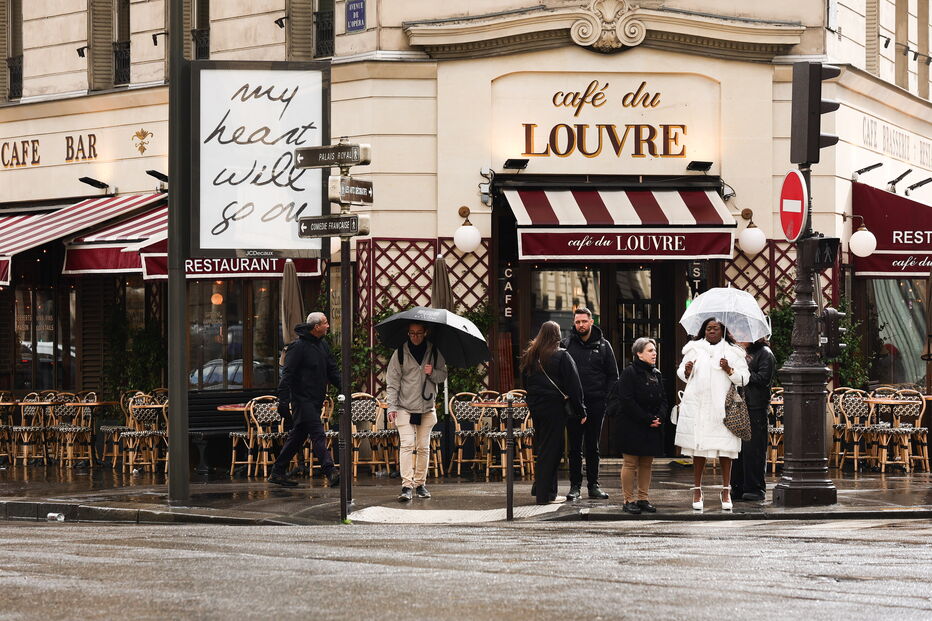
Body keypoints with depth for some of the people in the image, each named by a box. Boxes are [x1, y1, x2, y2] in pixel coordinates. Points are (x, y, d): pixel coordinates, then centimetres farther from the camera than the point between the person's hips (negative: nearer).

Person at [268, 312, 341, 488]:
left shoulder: (323, 346, 15)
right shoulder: (298, 346, -12)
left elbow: (332, 371, 20)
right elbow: (287, 375, -15)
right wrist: (283, 400, -20)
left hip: (316, 401, 9)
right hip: (302, 399, -9)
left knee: (297, 437, 12)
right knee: (318, 435, -15)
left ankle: (277, 473, 19)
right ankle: (330, 472, -20)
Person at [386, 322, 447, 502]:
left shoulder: (434, 352, 5)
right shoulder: (400, 353, -1)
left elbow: (443, 375, 10)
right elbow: (392, 382, -1)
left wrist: (432, 373, -12)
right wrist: (391, 407, -8)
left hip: (427, 408, 3)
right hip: (405, 407, -3)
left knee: (423, 447, 7)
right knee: (407, 445, -13)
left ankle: (420, 484, 17)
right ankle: (407, 486, -17)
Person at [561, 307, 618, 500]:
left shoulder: (603, 346, 6)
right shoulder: (566, 345, 4)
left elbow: (613, 375, 8)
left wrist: (608, 399, -3)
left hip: (596, 403, 1)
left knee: (593, 447, 8)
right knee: (574, 447, 2)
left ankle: (593, 485, 13)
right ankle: (575, 485, 7)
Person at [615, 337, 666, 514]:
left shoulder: (656, 374, 14)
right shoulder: (629, 373, -9)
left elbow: (663, 399, 14)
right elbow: (627, 401, -16)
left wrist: (660, 417, -6)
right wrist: (648, 419, -17)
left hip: (652, 427, 7)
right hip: (632, 426, -7)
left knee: (647, 463, 8)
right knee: (631, 463, -3)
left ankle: (643, 498, 14)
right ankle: (628, 500, 2)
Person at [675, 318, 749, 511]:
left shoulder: (732, 352, 8)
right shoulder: (694, 349, 13)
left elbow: (744, 378, 5)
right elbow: (681, 371, 16)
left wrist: (729, 370, -12)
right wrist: (687, 371, -6)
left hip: (722, 407, -1)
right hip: (698, 406, 1)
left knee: (725, 448, -2)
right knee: (698, 447, 1)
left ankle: (726, 490, 6)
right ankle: (697, 490, 9)